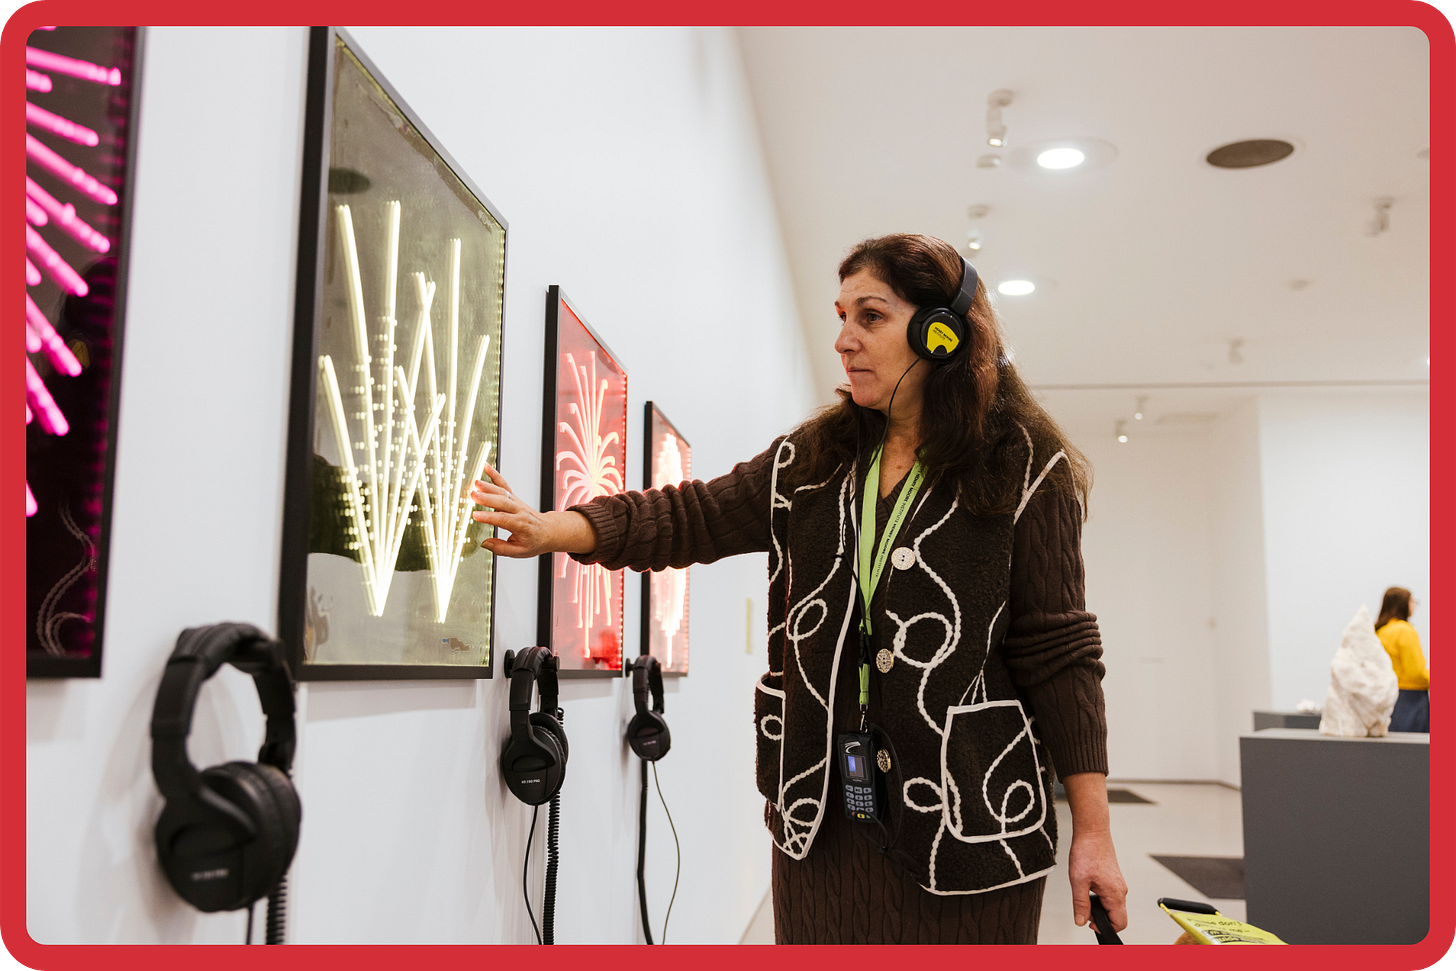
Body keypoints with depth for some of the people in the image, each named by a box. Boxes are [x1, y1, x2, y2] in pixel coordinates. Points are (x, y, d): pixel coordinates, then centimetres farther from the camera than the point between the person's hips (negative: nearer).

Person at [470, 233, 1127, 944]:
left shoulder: (1026, 472, -5)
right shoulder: (811, 460, 9)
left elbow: (1057, 654, -7)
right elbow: (695, 517, 6)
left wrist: (1093, 831, -8)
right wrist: (556, 528, -8)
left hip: (968, 826, -4)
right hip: (819, 816, 4)